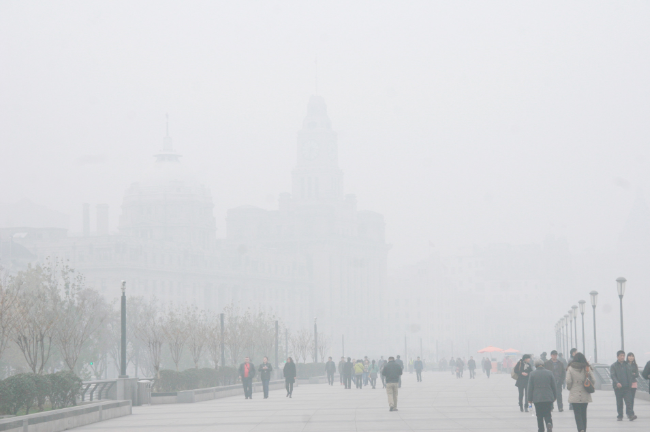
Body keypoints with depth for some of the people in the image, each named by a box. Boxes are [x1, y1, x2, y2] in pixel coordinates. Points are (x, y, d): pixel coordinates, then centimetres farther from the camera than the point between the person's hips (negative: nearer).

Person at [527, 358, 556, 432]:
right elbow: (554, 386, 6)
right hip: (548, 398, 1)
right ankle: (549, 423, -22)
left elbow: (530, 387, -2)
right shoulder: (549, 373, 1)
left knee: (539, 416, 6)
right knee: (547, 414, 6)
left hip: (537, 398, -1)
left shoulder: (532, 374, -3)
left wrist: (530, 398, 5)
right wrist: (554, 396, 16)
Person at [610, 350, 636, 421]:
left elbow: (630, 375, 18)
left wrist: (630, 384, 8)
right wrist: (617, 383, -27)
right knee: (619, 402, 4)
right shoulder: (613, 366, 1)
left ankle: (630, 414, -20)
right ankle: (620, 416, 11)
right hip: (618, 387, -2)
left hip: (627, 386, 2)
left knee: (629, 401, -11)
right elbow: (612, 375, -11)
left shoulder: (627, 365, 13)